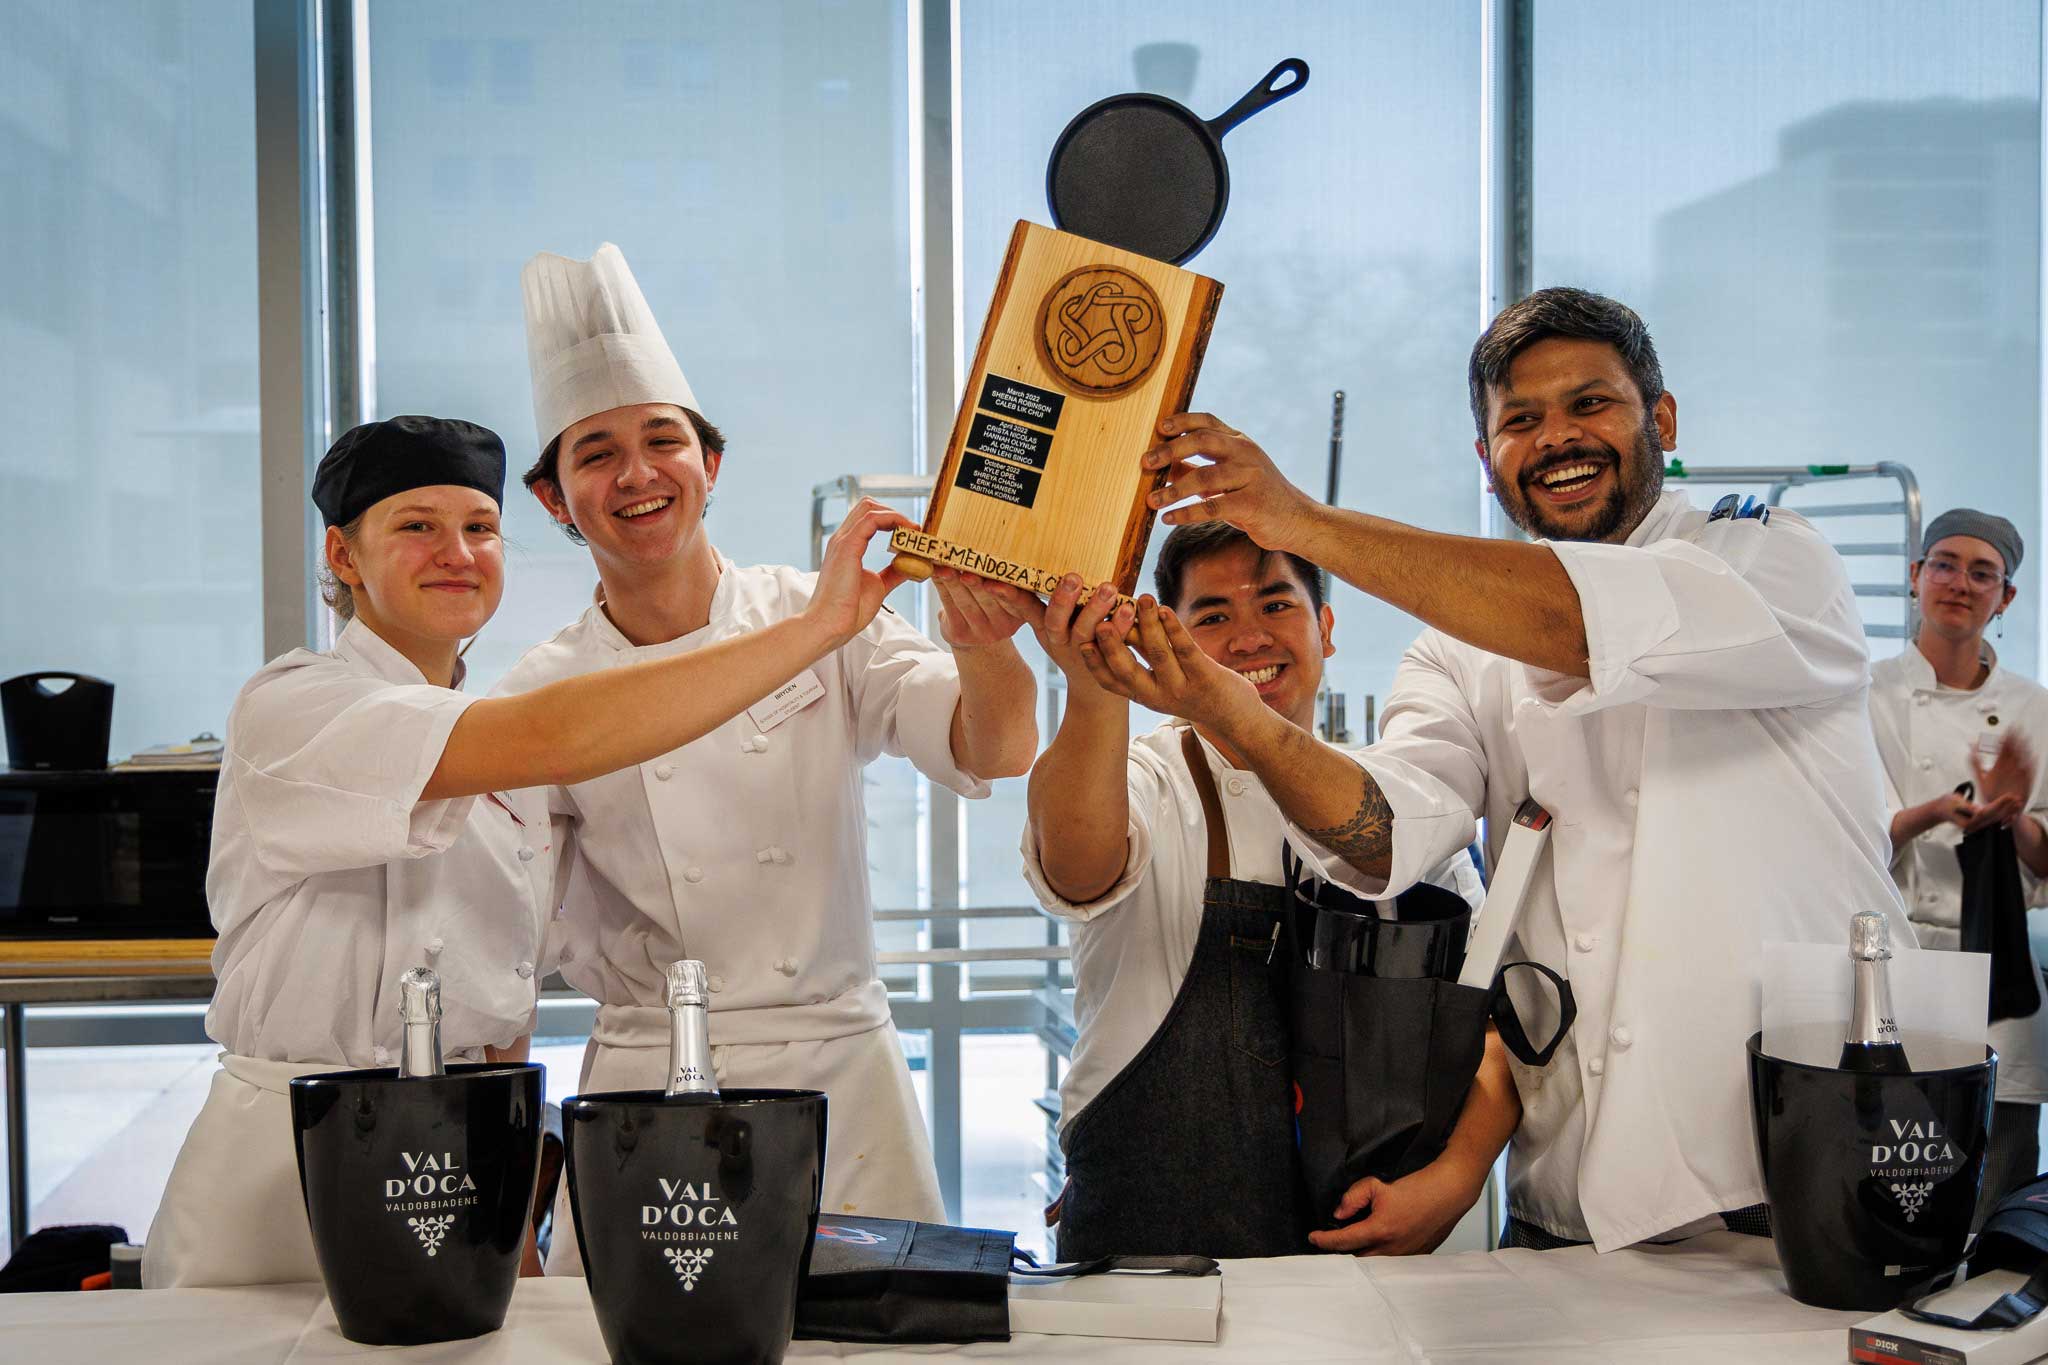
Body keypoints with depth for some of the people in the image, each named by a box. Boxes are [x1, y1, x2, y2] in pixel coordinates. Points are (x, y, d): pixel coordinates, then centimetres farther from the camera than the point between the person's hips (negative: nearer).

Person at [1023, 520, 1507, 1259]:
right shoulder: (1145, 784, 4)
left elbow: (1495, 1018, 12)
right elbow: (1079, 871, -20)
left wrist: (1453, 1179, -6)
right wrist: (1095, 695, -39)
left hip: (1365, 1253, 3)